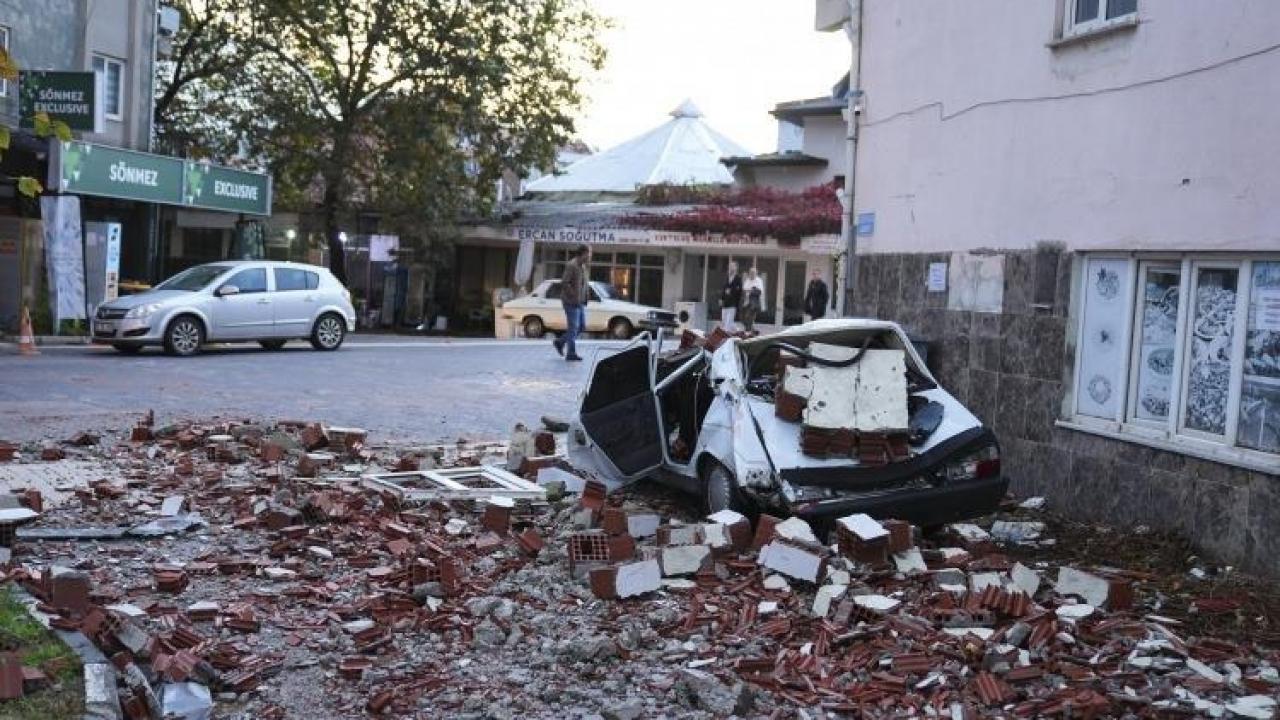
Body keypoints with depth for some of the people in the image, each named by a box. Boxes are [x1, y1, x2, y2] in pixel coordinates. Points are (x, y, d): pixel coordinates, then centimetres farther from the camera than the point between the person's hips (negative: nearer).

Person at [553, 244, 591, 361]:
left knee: (581, 326, 11)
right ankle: (571, 354, 2)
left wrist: (585, 298, 9)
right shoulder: (571, 266, -16)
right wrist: (574, 297, -20)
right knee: (573, 328, -5)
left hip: (580, 302, 9)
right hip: (571, 302, -9)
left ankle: (560, 342, 24)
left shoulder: (582, 266, 12)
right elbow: (564, 283, -23)